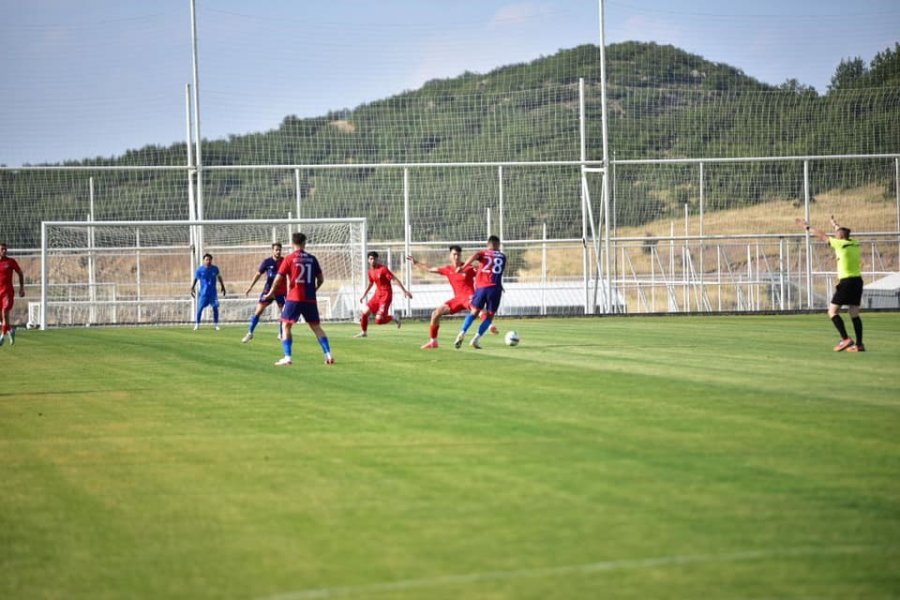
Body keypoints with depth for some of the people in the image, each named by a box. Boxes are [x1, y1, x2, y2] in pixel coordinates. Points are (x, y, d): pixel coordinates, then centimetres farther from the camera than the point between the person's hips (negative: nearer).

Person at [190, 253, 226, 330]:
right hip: (203, 293, -1)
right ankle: (197, 324, 3)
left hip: (213, 292, 1)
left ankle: (216, 324, 7)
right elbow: (195, 279, 5)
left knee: (215, 308, -5)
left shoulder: (215, 269, 1)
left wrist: (223, 287, 19)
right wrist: (192, 288, 2)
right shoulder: (200, 269, -4)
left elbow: (219, 278, 15)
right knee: (200, 308, -8)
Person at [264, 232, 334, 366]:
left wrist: (271, 292, 11)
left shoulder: (290, 259, -4)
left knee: (286, 325, 4)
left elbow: (279, 278, -4)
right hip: (310, 298, 4)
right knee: (316, 327, 11)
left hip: (294, 298, -3)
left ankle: (288, 357, -6)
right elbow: (321, 278, 9)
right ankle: (328, 355, 5)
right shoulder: (312, 259, 6)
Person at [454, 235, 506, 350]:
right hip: (495, 288, 0)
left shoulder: (483, 253, 9)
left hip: (481, 287, 0)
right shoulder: (502, 257, 15)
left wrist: (463, 267, -23)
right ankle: (476, 339, -5)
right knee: (489, 316, 10)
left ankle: (462, 333, -7)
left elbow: (475, 256, -13)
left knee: (474, 312, 14)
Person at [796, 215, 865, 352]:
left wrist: (807, 227, 12)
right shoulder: (855, 244, 10)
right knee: (855, 314, 8)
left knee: (833, 311, -1)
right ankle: (859, 344, 3)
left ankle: (845, 339, -13)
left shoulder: (841, 244, -8)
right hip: (858, 281, 7)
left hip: (846, 282, -7)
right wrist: (835, 224, 50)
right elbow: (843, 233, 31)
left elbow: (822, 235, 0)